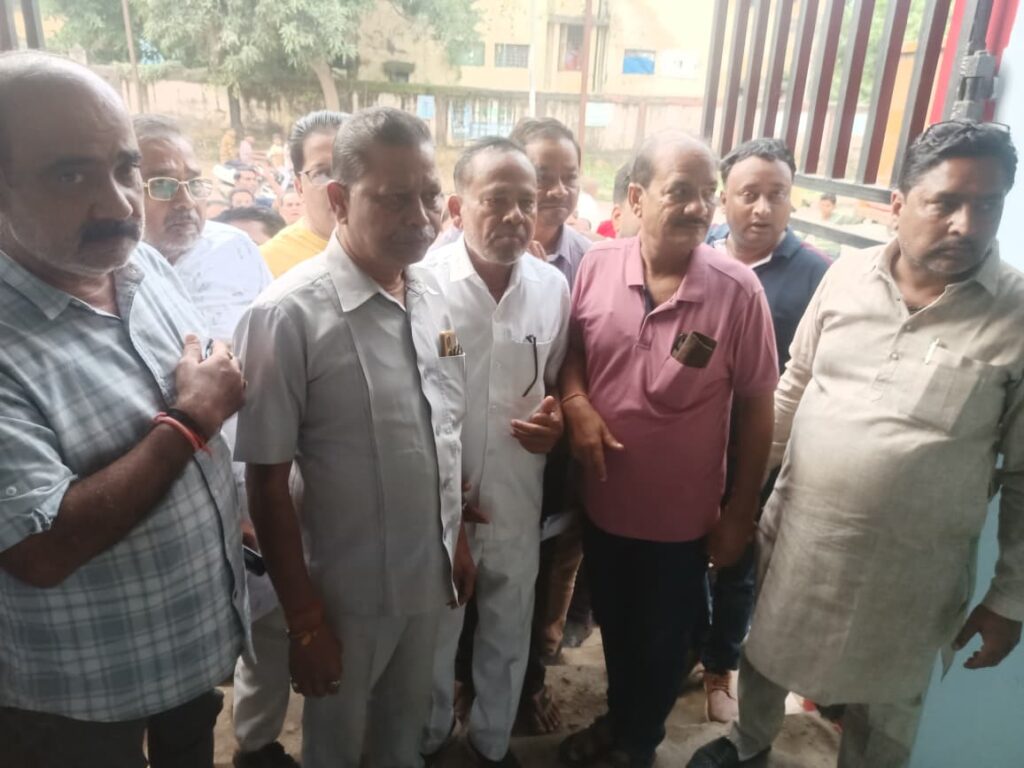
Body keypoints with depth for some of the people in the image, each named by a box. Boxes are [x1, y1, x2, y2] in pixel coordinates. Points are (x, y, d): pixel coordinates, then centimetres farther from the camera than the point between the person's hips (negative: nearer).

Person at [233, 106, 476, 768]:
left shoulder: (433, 293, -3)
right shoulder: (289, 314, -22)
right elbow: (267, 483, -17)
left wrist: (458, 539, 11)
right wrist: (305, 619, -12)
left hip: (429, 575, 5)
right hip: (347, 591, -5)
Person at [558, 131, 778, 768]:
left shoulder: (738, 290, -18)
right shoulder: (596, 266, -10)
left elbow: (755, 407, -10)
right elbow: (571, 352, 5)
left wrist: (740, 512, -5)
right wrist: (575, 400, -16)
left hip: (681, 515, -3)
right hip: (603, 501, 3)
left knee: (661, 643, 21)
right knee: (615, 627, 26)